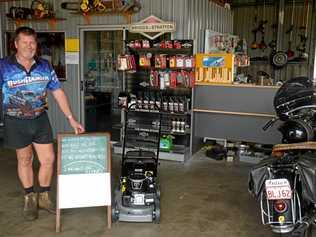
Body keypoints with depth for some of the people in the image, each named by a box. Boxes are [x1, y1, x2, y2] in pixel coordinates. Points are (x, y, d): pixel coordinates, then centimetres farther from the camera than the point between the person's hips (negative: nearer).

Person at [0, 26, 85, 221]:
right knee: (25, 161, 12)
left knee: (48, 159, 5)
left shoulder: (45, 66, 0)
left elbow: (58, 93, 3)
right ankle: (30, 199, 31)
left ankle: (44, 197, 27)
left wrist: (71, 119, 0)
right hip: (16, 122, -2)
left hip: (41, 119, 3)